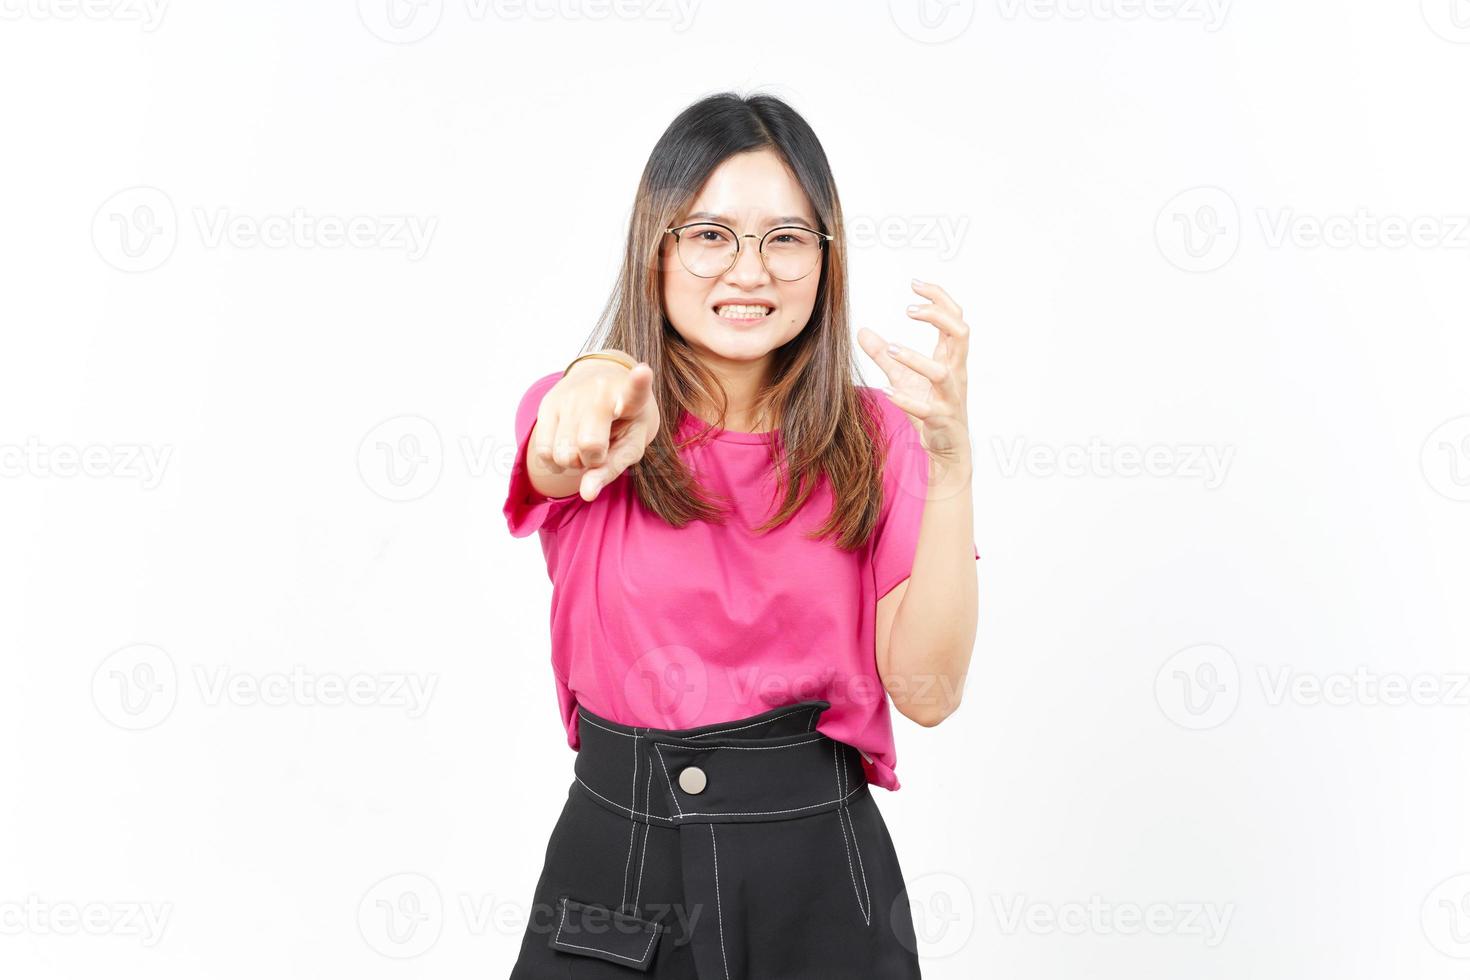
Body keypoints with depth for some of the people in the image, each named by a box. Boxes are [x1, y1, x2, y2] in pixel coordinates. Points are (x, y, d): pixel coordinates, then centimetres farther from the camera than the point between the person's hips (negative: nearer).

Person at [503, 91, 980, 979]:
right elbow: (554, 466, -27)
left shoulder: (873, 437, -1)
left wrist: (950, 459, -20)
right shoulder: (589, 431, -2)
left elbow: (927, 689, -10)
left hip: (821, 873, 1)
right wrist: (599, 387, -49)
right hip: (612, 868, 0)